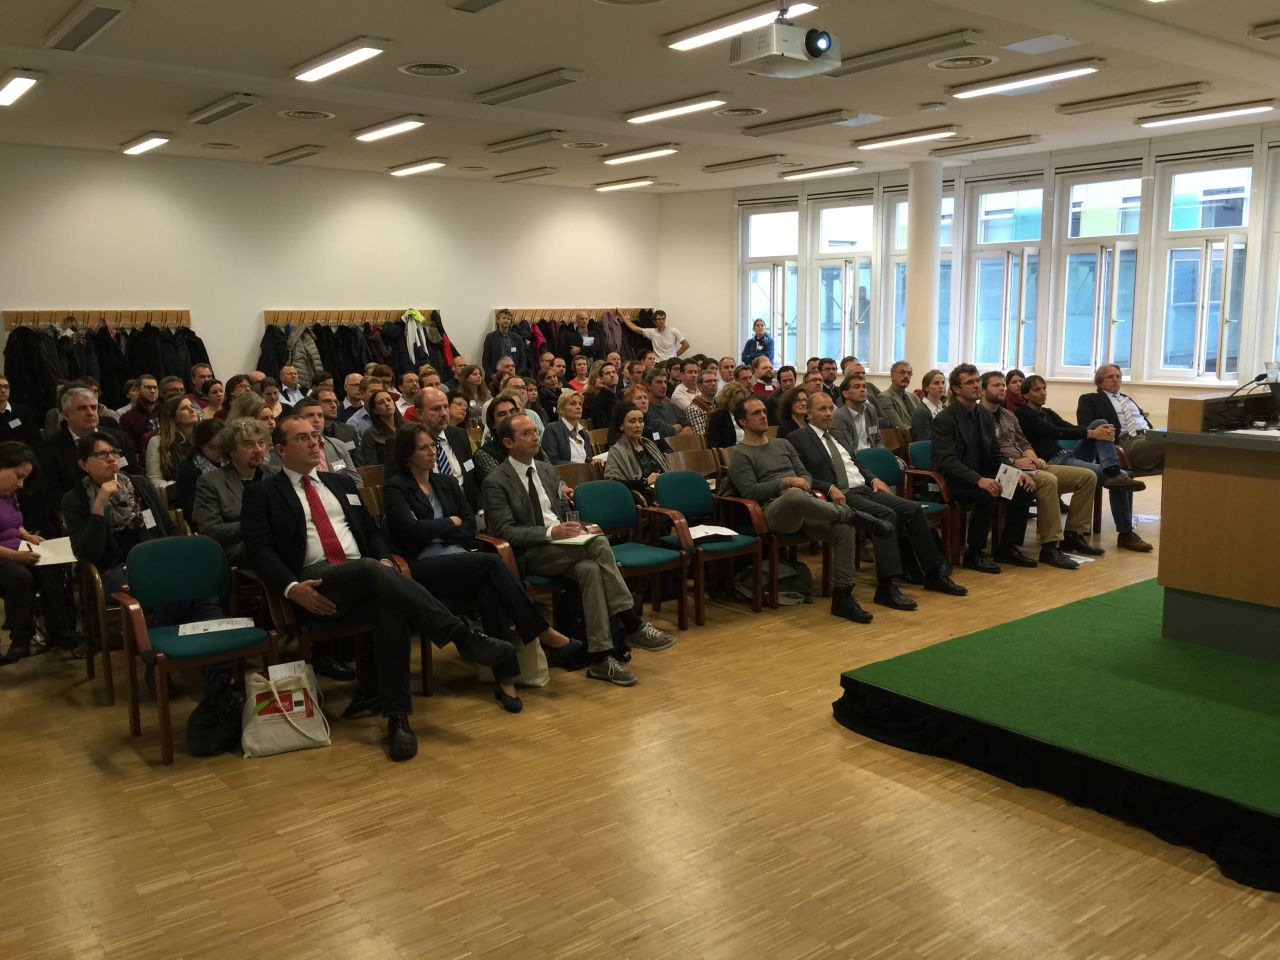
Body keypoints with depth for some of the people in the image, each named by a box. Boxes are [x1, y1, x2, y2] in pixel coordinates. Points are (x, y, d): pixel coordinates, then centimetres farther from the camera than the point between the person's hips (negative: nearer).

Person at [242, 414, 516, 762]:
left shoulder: (342, 483, 26)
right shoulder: (262, 494, 12)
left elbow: (372, 530, 22)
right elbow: (260, 550, 1)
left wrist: (384, 560, -1)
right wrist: (291, 587, -18)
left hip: (365, 577, 4)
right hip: (315, 585, -4)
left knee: (390, 607, -33)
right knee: (370, 569, -36)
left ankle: (396, 714, -24)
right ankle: (463, 637, -37)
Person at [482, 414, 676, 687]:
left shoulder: (546, 469, 17)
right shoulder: (495, 483, -4)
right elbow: (504, 531, -12)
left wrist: (577, 527, 0)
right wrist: (550, 533, -23)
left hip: (564, 547, 6)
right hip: (530, 555, -6)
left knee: (591, 569, -30)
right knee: (599, 544, -29)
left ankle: (599, 657, -30)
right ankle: (631, 625, -22)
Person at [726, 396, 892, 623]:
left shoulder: (783, 444, 26)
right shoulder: (741, 455, 6)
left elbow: (806, 474, 23)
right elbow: (750, 491, -7)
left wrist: (803, 482, -1)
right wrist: (786, 482, -10)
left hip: (804, 510, 6)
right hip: (775, 511, -6)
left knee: (844, 528, -23)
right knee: (795, 496, -42)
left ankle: (842, 596, -16)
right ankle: (854, 515, -22)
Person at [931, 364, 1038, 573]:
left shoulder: (985, 416, 9)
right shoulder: (944, 419, -13)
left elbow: (996, 455, 12)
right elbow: (947, 461, -23)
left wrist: (1016, 473, -8)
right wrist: (979, 480, -36)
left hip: (982, 476, 7)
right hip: (953, 481, -7)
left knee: (1023, 489, -12)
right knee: (986, 495, -34)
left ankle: (1007, 548, 0)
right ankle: (974, 554, -17)